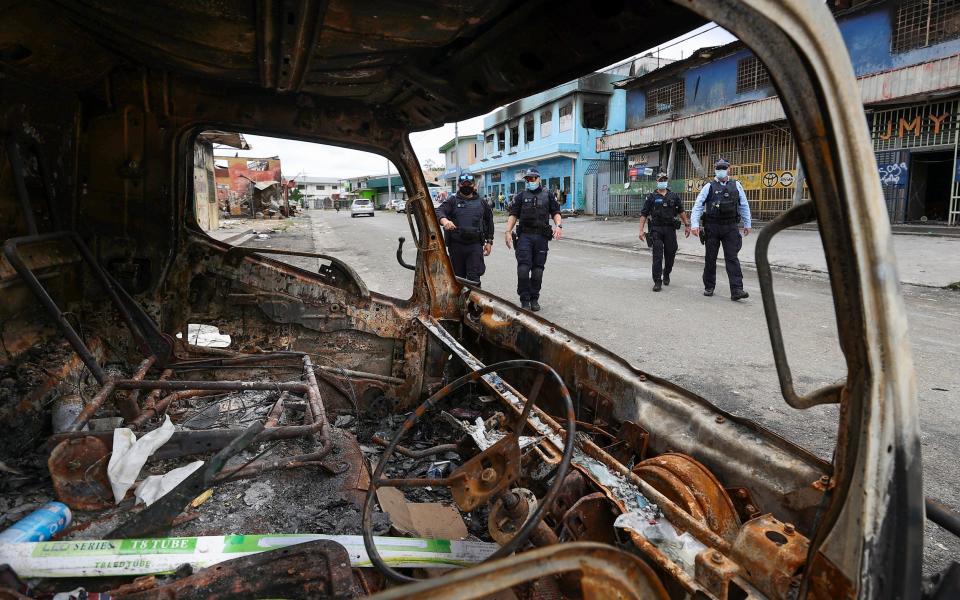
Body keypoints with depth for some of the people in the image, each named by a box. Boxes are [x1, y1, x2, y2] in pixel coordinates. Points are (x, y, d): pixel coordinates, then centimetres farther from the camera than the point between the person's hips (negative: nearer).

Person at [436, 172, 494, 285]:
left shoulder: (481, 202, 13)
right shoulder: (452, 201, 5)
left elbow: (489, 222, 19)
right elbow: (439, 212, -13)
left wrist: (489, 242, 13)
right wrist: (444, 220, -36)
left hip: (475, 246, 0)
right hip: (456, 245, 0)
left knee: (474, 278, -7)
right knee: (458, 277, 10)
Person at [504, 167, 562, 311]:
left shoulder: (548, 195, 12)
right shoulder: (521, 196, 9)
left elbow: (556, 213, 10)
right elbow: (513, 215, 5)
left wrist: (559, 226, -9)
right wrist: (508, 231, -7)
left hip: (542, 237, 1)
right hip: (524, 236, -1)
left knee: (538, 270, 5)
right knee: (523, 268, -10)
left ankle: (534, 299, 16)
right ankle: (524, 300, -1)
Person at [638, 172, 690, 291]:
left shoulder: (674, 196, 10)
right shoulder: (651, 197, 3)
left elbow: (681, 211, 18)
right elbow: (643, 214, 1)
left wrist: (686, 225, 14)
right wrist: (641, 230, -7)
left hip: (670, 229, 3)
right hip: (656, 229, -2)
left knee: (670, 254, 8)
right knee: (657, 256, -8)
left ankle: (666, 274, 34)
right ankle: (657, 282, -6)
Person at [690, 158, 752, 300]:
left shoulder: (736, 185, 9)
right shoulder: (709, 187, 4)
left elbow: (744, 206, 15)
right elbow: (698, 205, -2)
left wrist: (747, 224, 14)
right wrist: (695, 224, -13)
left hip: (730, 227, 1)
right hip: (712, 226, 0)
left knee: (732, 258, -4)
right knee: (710, 258, 7)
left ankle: (736, 290, -8)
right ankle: (709, 287, 20)